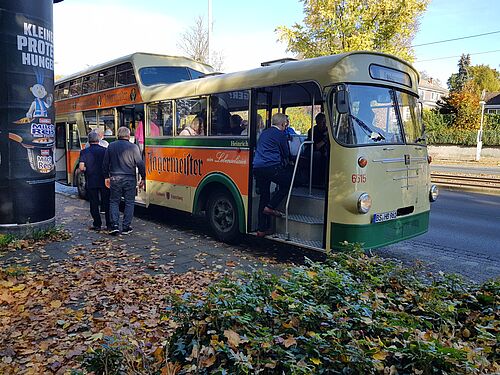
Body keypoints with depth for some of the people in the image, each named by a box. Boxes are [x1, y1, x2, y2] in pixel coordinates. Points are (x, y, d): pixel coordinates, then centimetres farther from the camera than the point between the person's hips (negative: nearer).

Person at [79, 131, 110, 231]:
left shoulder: (84, 152, -5)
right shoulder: (105, 150, -2)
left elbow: (81, 167, -13)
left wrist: (87, 171, 7)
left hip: (91, 182, -1)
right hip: (104, 181, 1)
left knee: (94, 204, 9)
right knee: (106, 203, 9)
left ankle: (97, 224, 12)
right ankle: (109, 224, 12)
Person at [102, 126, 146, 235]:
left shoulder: (111, 146, 4)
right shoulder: (133, 147, -5)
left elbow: (105, 163, 9)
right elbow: (140, 164, -6)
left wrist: (106, 177, 19)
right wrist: (143, 178, 3)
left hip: (115, 178, 2)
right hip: (129, 179, -2)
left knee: (114, 201, 12)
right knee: (129, 202, 7)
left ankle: (114, 225, 1)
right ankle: (126, 227, 8)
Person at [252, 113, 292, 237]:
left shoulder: (264, 133, 22)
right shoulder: (281, 134, 0)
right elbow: (286, 154, 5)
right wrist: (286, 162, 28)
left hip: (257, 167, 7)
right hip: (271, 167, -7)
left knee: (263, 196, 12)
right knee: (287, 184, 14)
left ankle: (262, 229, 13)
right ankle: (270, 206, 2)